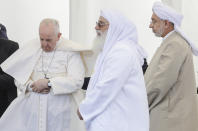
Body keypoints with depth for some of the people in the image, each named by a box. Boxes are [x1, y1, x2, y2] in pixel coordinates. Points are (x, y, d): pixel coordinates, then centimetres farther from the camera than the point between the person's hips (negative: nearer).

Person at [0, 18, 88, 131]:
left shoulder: (70, 52, -4)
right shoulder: (31, 49, 7)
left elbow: (77, 81, -14)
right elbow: (19, 78, 8)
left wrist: (48, 82, -19)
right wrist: (31, 85, -14)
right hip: (32, 110, 3)